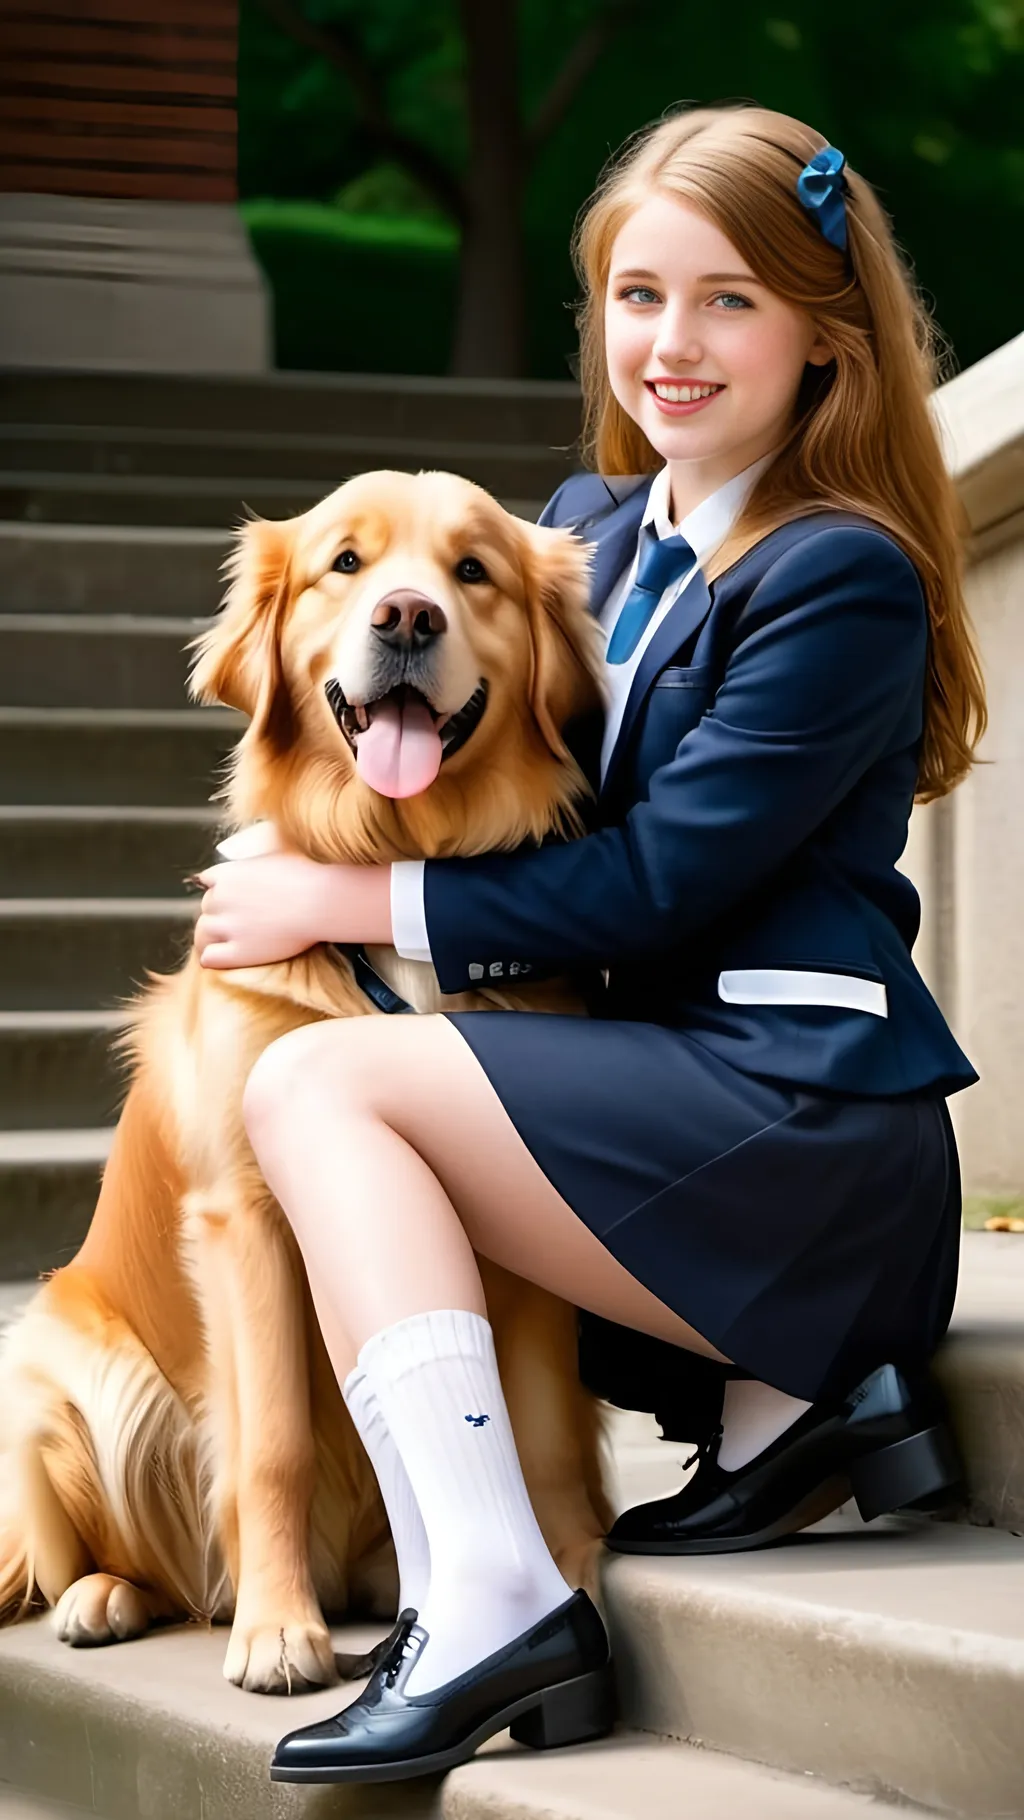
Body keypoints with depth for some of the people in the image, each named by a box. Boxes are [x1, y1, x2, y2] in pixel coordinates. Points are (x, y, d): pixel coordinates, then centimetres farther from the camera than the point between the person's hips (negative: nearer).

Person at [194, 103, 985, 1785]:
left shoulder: (842, 577, -10)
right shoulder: (589, 526, 15)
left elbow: (658, 880, -15)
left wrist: (348, 901, -9)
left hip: (796, 1111, -9)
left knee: (316, 1079, -14)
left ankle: (491, 1602, -24)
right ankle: (798, 1395, -1)